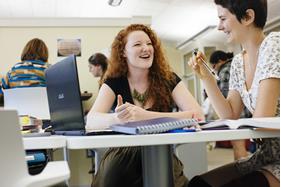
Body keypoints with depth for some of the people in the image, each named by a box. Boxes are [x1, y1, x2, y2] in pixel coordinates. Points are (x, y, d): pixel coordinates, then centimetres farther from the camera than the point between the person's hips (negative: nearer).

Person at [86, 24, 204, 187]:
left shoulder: (168, 79, 0)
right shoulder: (114, 82, 2)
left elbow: (198, 115, -14)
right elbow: (91, 120, -11)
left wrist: (146, 116, -25)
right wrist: (118, 118, -34)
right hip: (123, 154, 1)